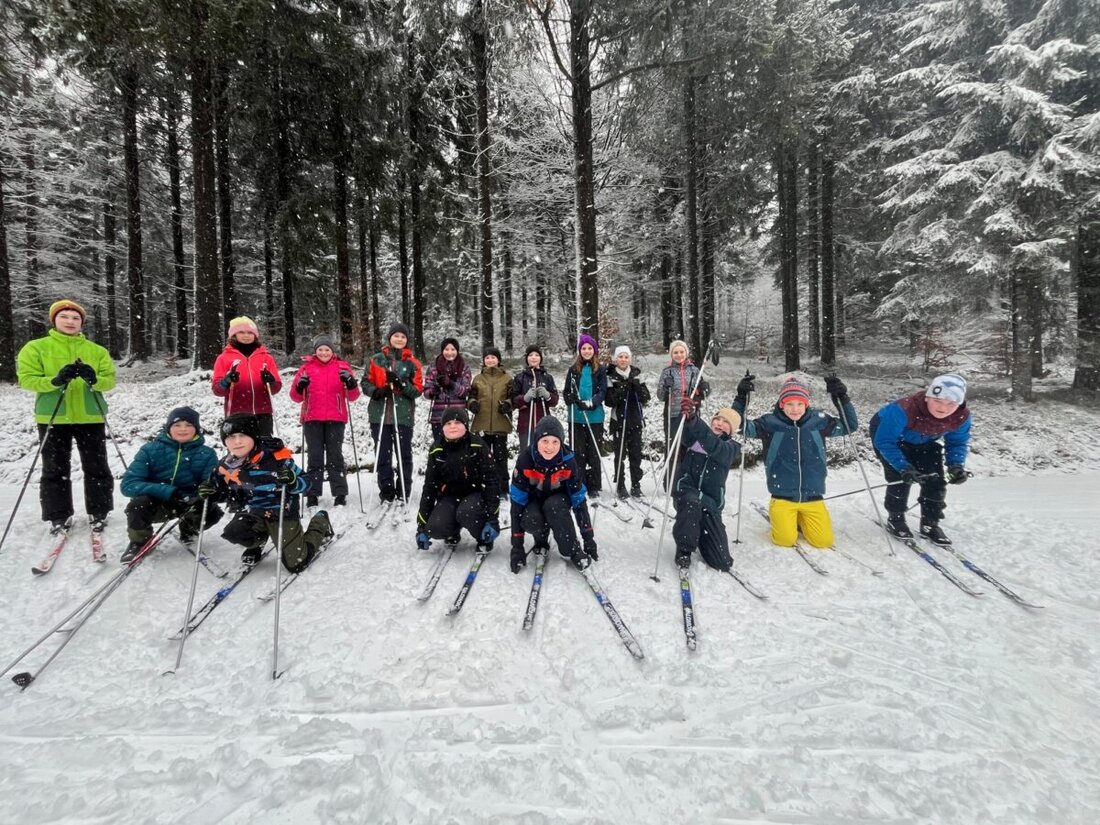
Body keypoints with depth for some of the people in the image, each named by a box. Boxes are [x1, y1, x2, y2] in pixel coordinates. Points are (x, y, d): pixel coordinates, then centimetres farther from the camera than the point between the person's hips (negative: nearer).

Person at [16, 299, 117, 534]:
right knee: (55, 470, 7)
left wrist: (95, 380, -21)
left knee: (97, 468, 6)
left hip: (90, 417, 1)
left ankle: (98, 514, 17)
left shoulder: (97, 350, 8)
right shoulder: (36, 347, 3)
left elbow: (111, 380, 1)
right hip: (53, 418, -1)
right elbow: (26, 379, -5)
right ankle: (59, 517, 18)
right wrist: (54, 381, -23)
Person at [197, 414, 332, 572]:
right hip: (252, 512, 4)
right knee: (234, 534, -28)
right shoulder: (226, 467, -7)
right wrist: (212, 493, -10)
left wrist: (292, 481, -37)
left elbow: (303, 482, -15)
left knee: (296, 564, -2)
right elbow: (227, 492, 12)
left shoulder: (276, 457, -23)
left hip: (281, 512, -4)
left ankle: (320, 522, 27)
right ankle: (258, 541, 12)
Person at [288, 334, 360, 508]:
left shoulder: (342, 366, 5)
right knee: (314, 457, 5)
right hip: (312, 419, 1)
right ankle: (312, 494, 9)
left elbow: (353, 396, 1)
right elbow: (296, 397, 5)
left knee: (335, 456, 2)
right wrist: (300, 387, -15)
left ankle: (340, 494, 5)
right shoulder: (306, 366, 7)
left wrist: (351, 383, -19)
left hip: (335, 419, -1)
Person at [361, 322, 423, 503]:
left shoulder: (412, 363, 5)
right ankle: (386, 491, 16)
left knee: (404, 454, 1)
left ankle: (404, 492, 12)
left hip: (403, 415, -1)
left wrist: (401, 384, -16)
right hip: (380, 414, 1)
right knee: (383, 454, 6)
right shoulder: (376, 359, 8)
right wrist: (375, 391, -11)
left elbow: (418, 389, 1)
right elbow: (366, 382, 9)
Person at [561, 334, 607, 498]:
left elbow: (602, 392, -5)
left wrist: (590, 403, -22)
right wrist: (572, 399, -15)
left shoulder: (600, 369, 3)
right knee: (578, 453, 3)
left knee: (594, 453, 5)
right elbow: (566, 391, 8)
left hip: (595, 417, -1)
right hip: (576, 417, 1)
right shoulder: (573, 369, 8)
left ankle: (594, 487, 14)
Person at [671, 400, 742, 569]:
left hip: (710, 501, 2)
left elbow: (715, 447, -21)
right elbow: (685, 436, -18)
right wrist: (686, 417, -40)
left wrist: (694, 420, -37)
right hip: (686, 491, -1)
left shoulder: (731, 448, 2)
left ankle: (698, 534, 31)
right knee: (692, 501, -40)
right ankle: (684, 549, -17)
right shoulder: (696, 438, 6)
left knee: (723, 563, 1)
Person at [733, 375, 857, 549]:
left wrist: (842, 399, -9)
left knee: (824, 540, -1)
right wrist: (741, 399, -24)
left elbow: (850, 426, 6)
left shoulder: (818, 420, -1)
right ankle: (778, 515, 20)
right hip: (783, 496, -2)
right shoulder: (770, 422, -8)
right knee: (786, 540, -12)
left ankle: (800, 519, 28)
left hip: (812, 497, 3)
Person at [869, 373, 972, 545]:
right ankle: (895, 520, 5)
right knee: (900, 478, -17)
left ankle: (930, 524, 18)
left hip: (923, 442, 5)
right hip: (889, 434, -5)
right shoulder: (903, 410, -44)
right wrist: (903, 467, -44)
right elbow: (884, 441, -36)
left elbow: (958, 442, -8)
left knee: (936, 480, -1)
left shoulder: (962, 417, -27)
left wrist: (956, 465, -27)